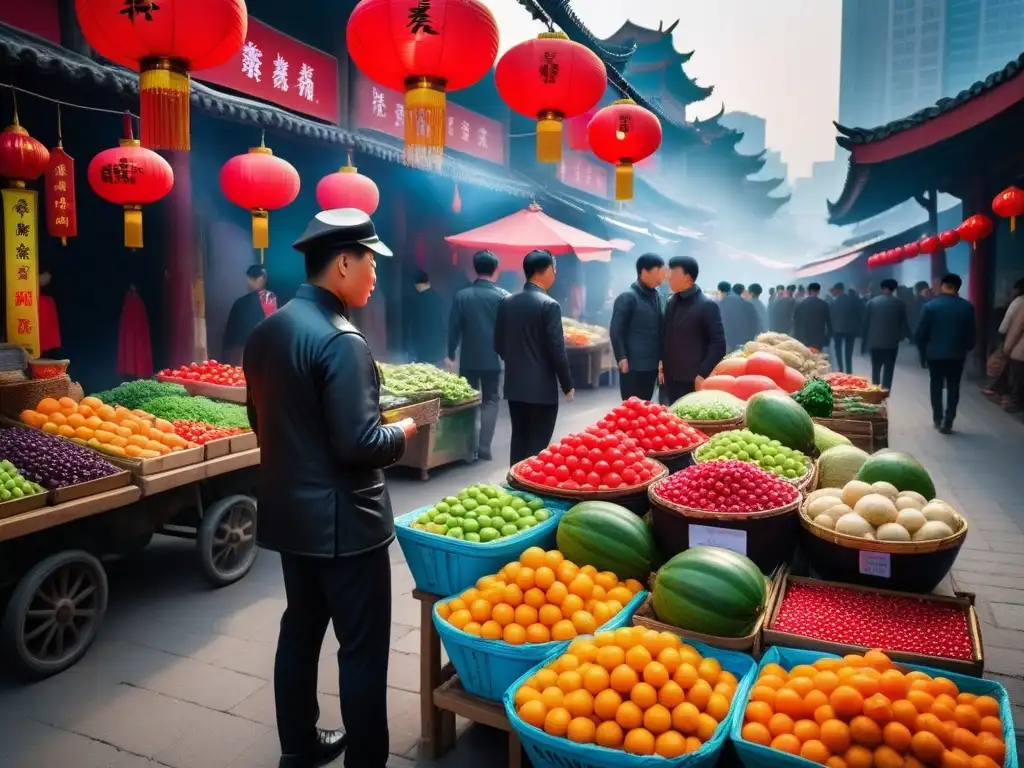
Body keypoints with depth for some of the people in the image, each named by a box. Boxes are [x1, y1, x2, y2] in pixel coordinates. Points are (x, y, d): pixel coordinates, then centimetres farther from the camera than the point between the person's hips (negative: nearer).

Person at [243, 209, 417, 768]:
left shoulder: (266, 332, 5)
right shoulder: (341, 341, -22)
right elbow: (358, 444, -24)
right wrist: (401, 433, -6)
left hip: (290, 511, 9)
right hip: (342, 519, -9)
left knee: (300, 631, 21)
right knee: (362, 649, 5)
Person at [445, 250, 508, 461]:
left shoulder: (462, 295, -3)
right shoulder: (502, 296, -6)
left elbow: (454, 327, -2)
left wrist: (451, 354, 7)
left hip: (468, 358, 1)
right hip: (492, 358, -1)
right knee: (490, 401, 8)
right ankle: (483, 447, 0)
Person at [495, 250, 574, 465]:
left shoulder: (506, 302, 5)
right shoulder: (549, 305, -14)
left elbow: (499, 344, 10)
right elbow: (557, 350, -15)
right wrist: (567, 385, -4)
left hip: (514, 385, 6)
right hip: (542, 388, -6)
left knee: (519, 440, 14)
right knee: (538, 446, 1)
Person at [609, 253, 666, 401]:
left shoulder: (655, 296, 11)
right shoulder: (627, 297, -10)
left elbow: (659, 329, 15)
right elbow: (615, 331, -11)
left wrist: (660, 358, 9)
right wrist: (622, 359, -14)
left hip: (652, 365, 7)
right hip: (633, 366, -6)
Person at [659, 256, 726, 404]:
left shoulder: (707, 306, -10)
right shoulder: (672, 303, 11)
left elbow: (719, 344, -11)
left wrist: (702, 374, -15)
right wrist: (662, 367, 10)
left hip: (693, 380, -6)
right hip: (671, 378, 6)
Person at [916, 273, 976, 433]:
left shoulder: (929, 306, -9)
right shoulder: (967, 307, -7)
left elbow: (920, 332, -7)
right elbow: (971, 333, -2)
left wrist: (923, 351, 8)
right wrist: (966, 349, 16)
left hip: (934, 353, 0)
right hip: (957, 354, 0)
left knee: (936, 386, 14)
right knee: (953, 388, 8)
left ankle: (938, 419, 17)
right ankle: (947, 423, 6)